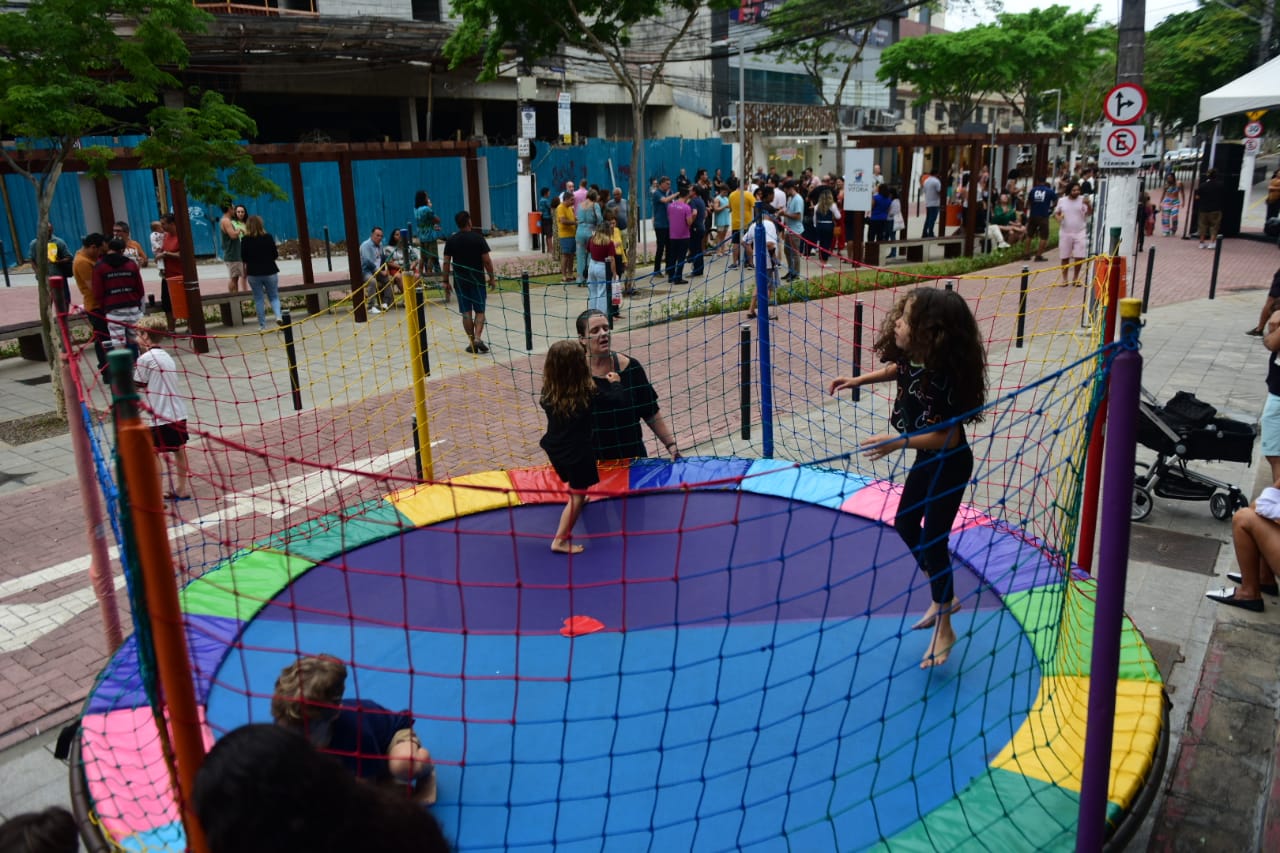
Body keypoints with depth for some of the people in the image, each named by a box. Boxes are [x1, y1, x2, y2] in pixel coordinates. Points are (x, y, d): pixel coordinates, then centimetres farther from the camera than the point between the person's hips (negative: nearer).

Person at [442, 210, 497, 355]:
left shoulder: (451, 241, 0)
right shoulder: (478, 238, -7)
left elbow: (446, 262, 0)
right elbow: (487, 261, -8)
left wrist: (446, 281, 8)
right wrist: (492, 278, 1)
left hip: (460, 281, 2)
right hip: (477, 280, -2)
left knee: (466, 313, 7)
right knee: (479, 311, 6)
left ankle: (471, 343, 8)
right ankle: (478, 338, -12)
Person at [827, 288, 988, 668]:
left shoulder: (941, 378, -34)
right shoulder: (911, 358, -10)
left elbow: (948, 436, -31)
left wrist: (898, 443, -33)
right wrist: (856, 381, 10)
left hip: (950, 465, -9)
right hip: (927, 459, 9)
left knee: (933, 539, -1)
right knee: (905, 526, 18)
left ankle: (944, 630, 17)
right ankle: (943, 598, 37)